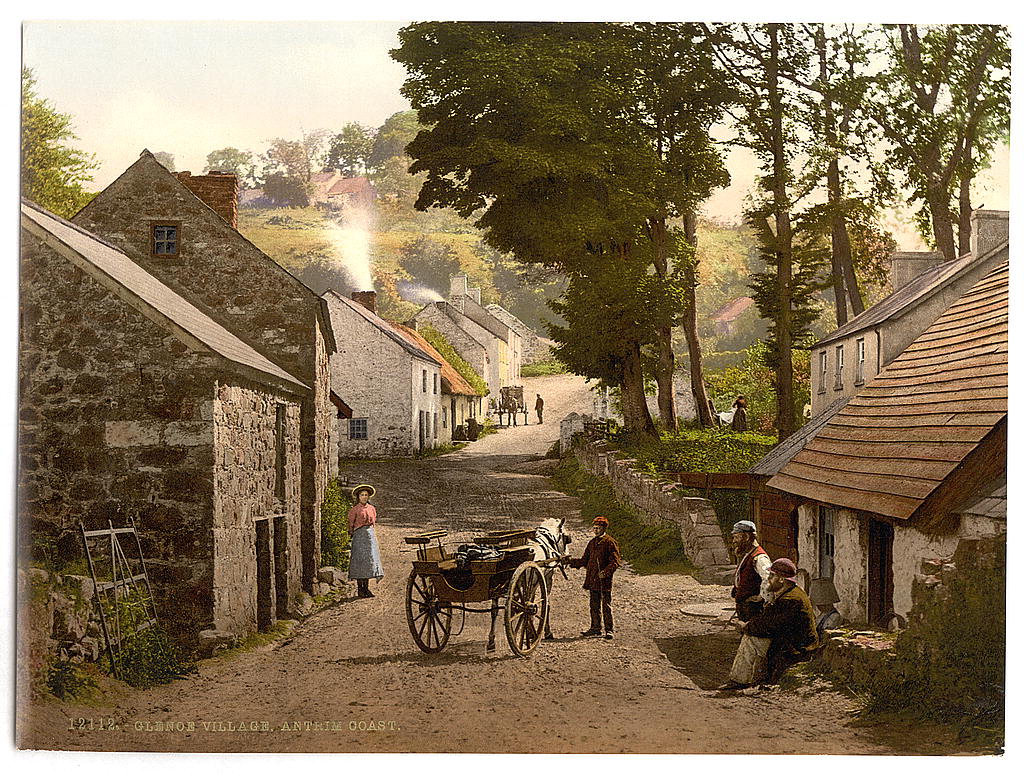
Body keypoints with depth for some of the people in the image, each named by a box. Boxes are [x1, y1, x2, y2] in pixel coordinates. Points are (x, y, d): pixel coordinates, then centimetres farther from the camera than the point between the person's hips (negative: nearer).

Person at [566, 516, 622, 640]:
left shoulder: (610, 542, -6)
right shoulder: (592, 543, 16)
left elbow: (615, 562, -12)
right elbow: (584, 560, 20)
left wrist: (605, 572, -24)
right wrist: (571, 562, 8)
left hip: (604, 580, -7)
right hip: (593, 579, 7)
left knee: (606, 606, -3)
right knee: (594, 605, 12)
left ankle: (610, 630, 3)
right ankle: (595, 628, 21)